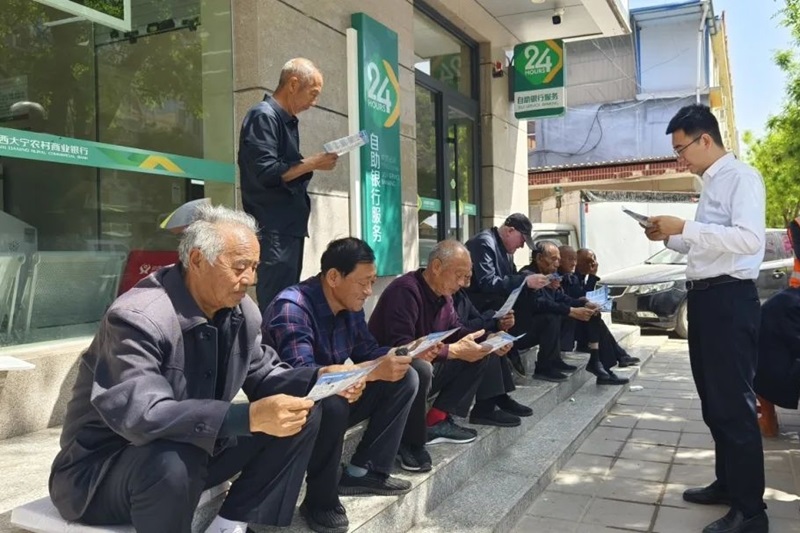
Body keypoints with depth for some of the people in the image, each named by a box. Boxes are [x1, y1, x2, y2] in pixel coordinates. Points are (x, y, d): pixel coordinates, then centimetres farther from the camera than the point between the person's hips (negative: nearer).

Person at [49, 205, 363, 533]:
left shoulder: (242, 312, -3)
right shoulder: (137, 318, -27)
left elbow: (263, 376, 7)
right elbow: (142, 416, -39)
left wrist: (320, 379, -13)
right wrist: (249, 417, -47)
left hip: (196, 448, 7)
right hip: (102, 467, -7)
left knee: (303, 416, -4)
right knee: (174, 462, -41)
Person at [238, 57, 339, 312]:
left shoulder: (287, 120, 17)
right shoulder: (263, 116, -10)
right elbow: (266, 173, -21)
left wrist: (312, 164, 8)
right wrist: (312, 163, -14)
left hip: (290, 226, 10)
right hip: (273, 230, -9)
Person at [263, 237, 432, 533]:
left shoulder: (350, 304, -2)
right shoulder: (292, 306, -27)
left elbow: (367, 351, 8)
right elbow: (301, 375, -38)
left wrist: (409, 351, -12)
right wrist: (374, 372, -43)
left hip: (335, 396, 8)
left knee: (405, 378, -4)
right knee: (330, 404, -39)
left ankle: (364, 471, 0)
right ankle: (320, 500, -16)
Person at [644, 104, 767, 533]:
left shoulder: (741, 177, -10)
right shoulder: (710, 184, 17)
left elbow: (749, 239, -25)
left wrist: (684, 227, -24)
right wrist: (669, 237, 9)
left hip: (729, 298, -10)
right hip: (704, 297, 10)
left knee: (733, 402, -4)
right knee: (713, 399, 17)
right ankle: (726, 483, 33)